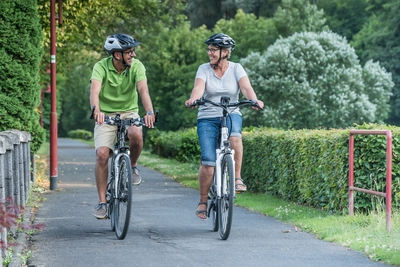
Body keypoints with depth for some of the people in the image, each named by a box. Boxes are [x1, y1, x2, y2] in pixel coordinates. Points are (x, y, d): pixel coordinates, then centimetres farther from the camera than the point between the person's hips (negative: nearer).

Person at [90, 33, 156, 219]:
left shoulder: (136, 66, -13)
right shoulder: (101, 67, -16)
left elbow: (143, 89, -27)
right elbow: (95, 90, -33)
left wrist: (149, 112, -46)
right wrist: (96, 110, -54)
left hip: (129, 113, 1)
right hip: (106, 115, -1)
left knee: (136, 135, -33)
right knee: (102, 154, -18)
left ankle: (132, 165, -1)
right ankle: (102, 201, -7)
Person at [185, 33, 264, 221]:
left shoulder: (236, 69, 1)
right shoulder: (204, 69, 0)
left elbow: (246, 87, -15)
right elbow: (198, 88, -18)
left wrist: (254, 100, -37)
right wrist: (192, 100, -40)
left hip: (231, 114, 0)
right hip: (207, 118, 0)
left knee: (234, 135, -37)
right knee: (208, 162, -14)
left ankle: (237, 177, -23)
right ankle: (203, 201, 4)